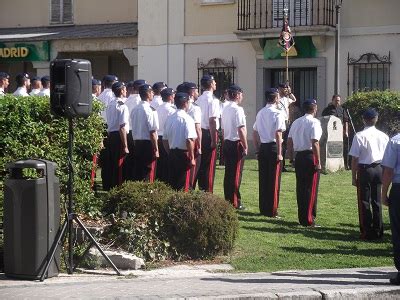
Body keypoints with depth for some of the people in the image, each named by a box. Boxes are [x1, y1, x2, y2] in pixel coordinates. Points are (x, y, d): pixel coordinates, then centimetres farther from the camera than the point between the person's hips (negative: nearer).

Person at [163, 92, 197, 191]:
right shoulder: (187, 119, -13)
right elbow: (189, 140, -20)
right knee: (183, 185, -1)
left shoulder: (169, 118, 6)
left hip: (172, 154, 6)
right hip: (183, 154, -6)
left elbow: (165, 139, 11)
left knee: (171, 183, 12)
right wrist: (192, 158, -14)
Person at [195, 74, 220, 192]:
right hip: (209, 133, -8)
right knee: (209, 164, -1)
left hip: (201, 132, 8)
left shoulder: (199, 99, 8)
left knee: (202, 162, 15)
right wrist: (213, 139, -18)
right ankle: (207, 191, 2)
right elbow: (212, 121, -20)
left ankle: (201, 187, 22)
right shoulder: (213, 100, -15)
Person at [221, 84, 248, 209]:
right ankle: (235, 202, 1)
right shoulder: (237, 110, -16)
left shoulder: (225, 109, 10)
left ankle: (228, 199, 19)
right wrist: (245, 146, -14)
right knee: (236, 173, -2)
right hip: (236, 143, -8)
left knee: (228, 172, 13)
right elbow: (241, 130, -19)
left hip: (226, 143, 8)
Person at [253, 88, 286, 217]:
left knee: (263, 178, 11)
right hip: (273, 147, -6)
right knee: (274, 179, -1)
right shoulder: (277, 114, -11)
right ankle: (272, 210, 1)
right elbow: (278, 134, -17)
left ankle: (263, 208, 17)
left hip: (262, 147, 6)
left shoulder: (260, 113, 9)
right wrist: (279, 153, -15)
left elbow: (255, 133, 12)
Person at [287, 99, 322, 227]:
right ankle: (309, 219, 0)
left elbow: (289, 141, 11)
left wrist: (291, 158, 18)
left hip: (298, 157, 7)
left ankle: (302, 217, 19)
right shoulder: (314, 122, -10)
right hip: (310, 156, -7)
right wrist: (318, 162, -15)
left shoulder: (296, 122, 11)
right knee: (311, 188, -1)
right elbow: (315, 143, -18)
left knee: (300, 187, 13)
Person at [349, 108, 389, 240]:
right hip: (379, 169, 4)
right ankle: (378, 231, 17)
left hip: (365, 170, -4)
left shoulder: (360, 136, -12)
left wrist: (354, 176, -4)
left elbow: (355, 158, -12)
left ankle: (366, 232, 6)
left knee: (364, 202, 4)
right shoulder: (383, 136, 1)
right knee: (377, 201, 13)